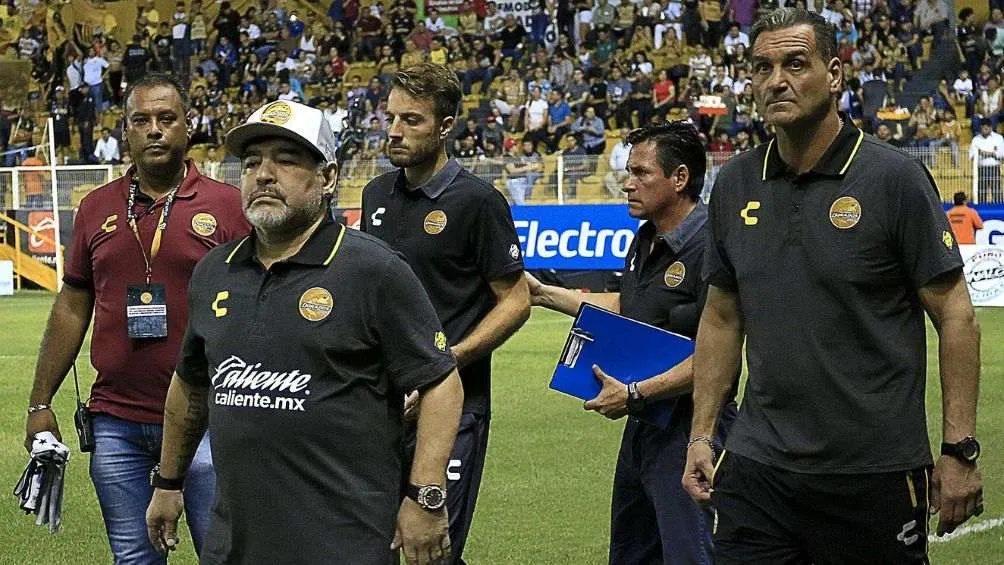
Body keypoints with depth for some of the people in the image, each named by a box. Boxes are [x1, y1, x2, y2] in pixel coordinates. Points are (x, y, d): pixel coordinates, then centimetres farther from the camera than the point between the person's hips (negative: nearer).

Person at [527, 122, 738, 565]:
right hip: (642, 425, 10)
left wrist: (636, 394, -21)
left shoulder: (709, 246, -21)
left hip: (686, 428, -10)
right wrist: (543, 293, 25)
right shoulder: (646, 240, 10)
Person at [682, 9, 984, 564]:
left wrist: (959, 450, -10)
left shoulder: (894, 178, -7)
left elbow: (955, 315, -6)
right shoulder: (734, 184, 7)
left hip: (875, 471, -4)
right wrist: (701, 435, 10)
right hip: (758, 466, 4)